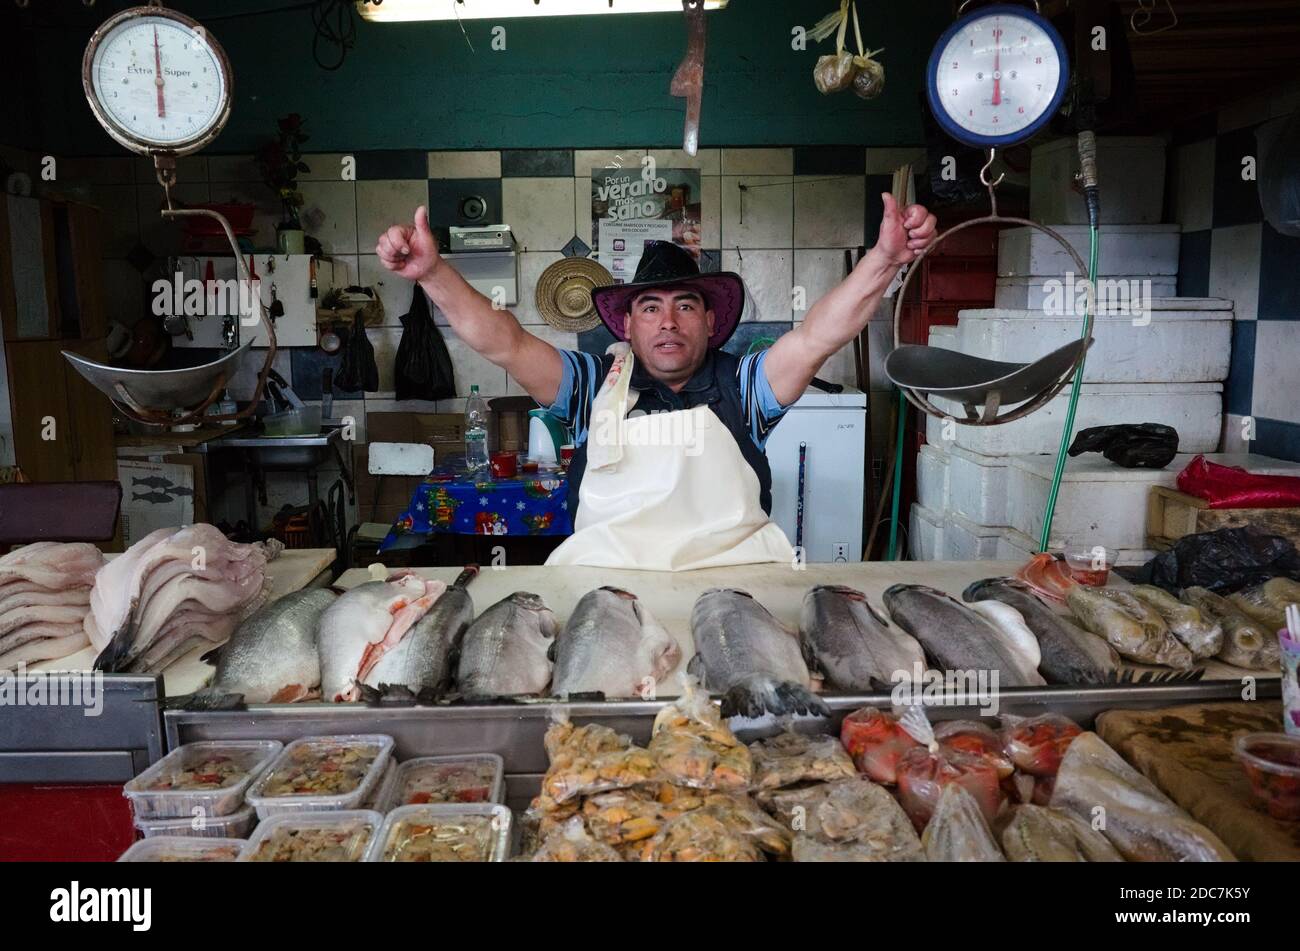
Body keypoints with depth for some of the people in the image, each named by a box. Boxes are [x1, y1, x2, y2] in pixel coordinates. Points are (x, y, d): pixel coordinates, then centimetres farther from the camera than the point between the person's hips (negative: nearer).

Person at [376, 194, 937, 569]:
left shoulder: (741, 385, 10)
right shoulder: (594, 382, 11)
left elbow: (820, 334, -2)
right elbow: (505, 344, 2)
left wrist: (885, 258, -17)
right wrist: (432, 273, -11)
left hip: (733, 570, 1)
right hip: (604, 573, 0)